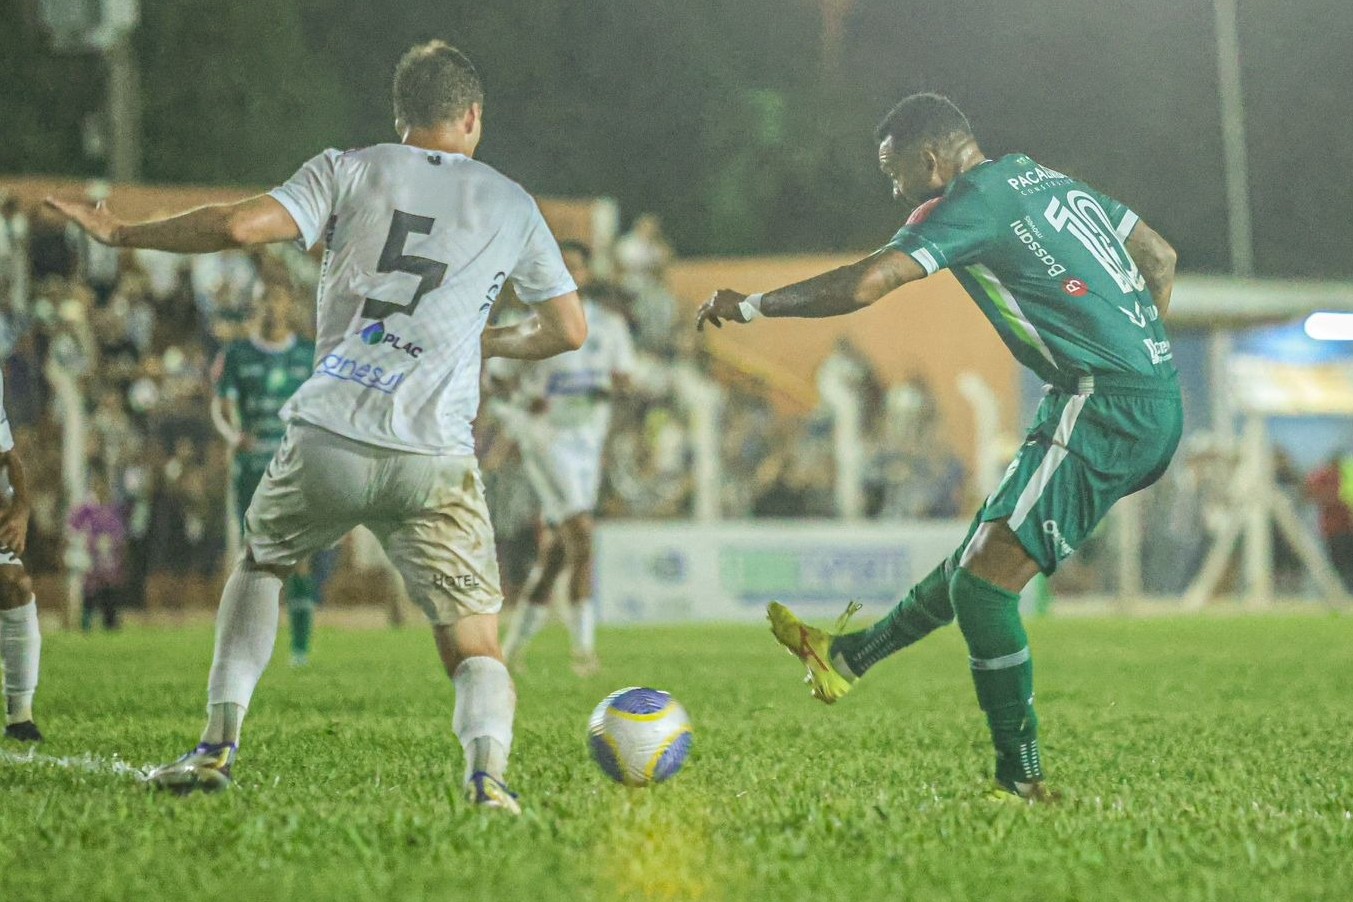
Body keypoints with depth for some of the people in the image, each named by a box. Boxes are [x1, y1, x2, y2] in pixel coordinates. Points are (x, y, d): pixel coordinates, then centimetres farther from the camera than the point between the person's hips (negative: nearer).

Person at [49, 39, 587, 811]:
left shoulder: (352, 171, 10)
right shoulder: (510, 204, 15)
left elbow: (241, 226, -5)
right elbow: (568, 329, 21)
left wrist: (122, 232, 8)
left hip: (327, 441, 1)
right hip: (435, 459, -1)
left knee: (259, 565, 30)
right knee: (476, 649, 3)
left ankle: (219, 746, 19)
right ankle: (488, 769, -27)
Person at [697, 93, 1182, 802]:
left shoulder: (974, 200, -9)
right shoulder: (1050, 180, 18)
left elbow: (863, 284, -16)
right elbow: (1160, 258, 23)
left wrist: (751, 305, -3)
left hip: (1104, 410, -10)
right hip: (1156, 407, 10)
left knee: (983, 582, -10)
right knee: (983, 552, 21)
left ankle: (1021, 782, -8)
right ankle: (849, 657, 33)